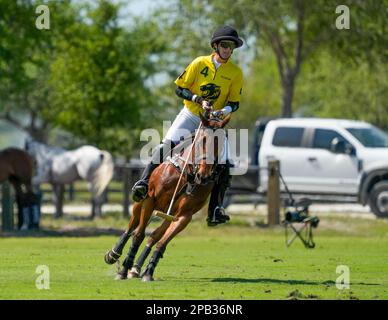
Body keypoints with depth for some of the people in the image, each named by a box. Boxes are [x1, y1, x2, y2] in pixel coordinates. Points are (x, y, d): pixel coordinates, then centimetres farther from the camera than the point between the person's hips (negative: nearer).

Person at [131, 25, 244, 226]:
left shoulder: (236, 73, -3)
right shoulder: (200, 64, -7)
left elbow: (234, 102, 1)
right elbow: (180, 88, -4)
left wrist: (224, 110, -21)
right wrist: (199, 100, -18)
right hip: (190, 114, -1)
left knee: (223, 165, -10)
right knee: (167, 145, -23)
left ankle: (215, 210, -4)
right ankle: (144, 182, -22)